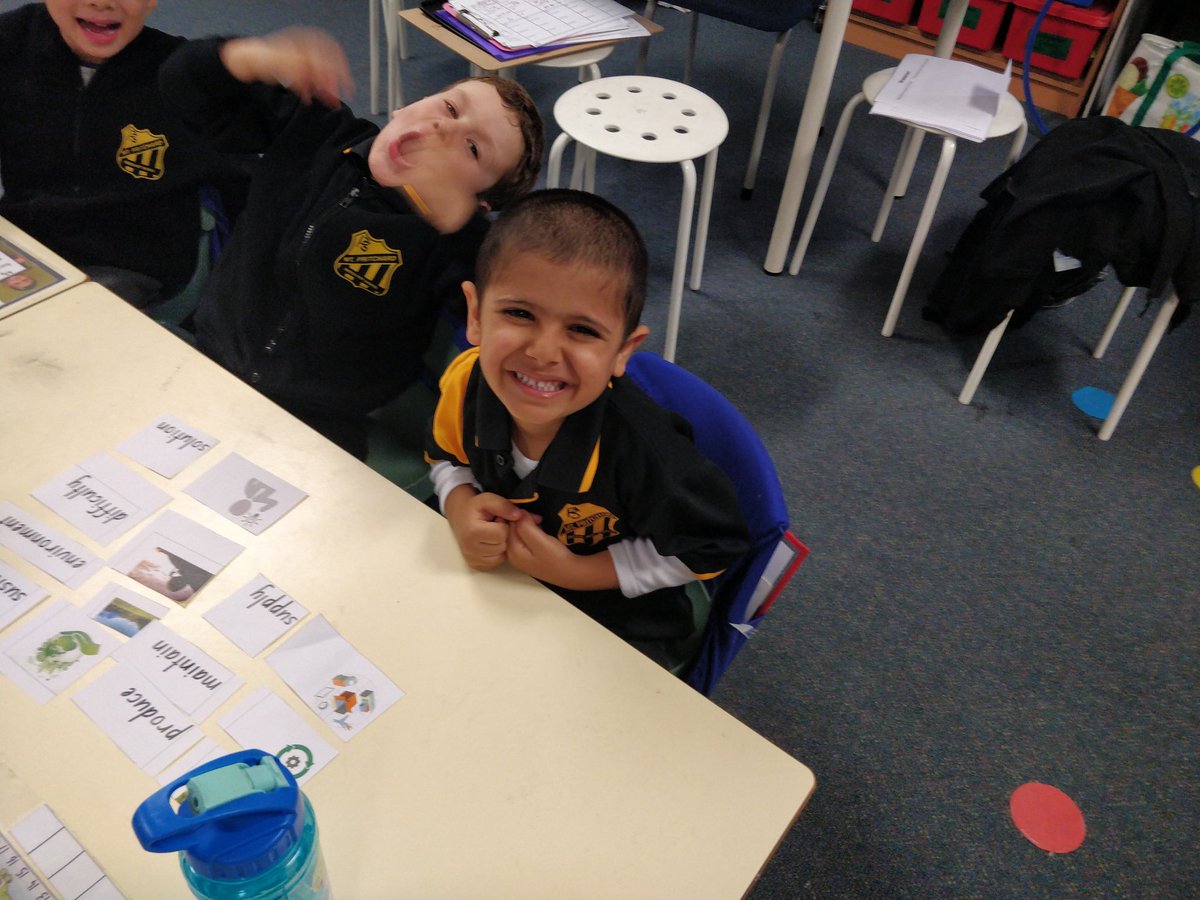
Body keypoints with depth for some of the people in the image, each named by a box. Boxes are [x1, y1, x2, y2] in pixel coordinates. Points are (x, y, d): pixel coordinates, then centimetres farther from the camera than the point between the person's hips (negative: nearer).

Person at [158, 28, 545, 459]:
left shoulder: (461, 242, -17)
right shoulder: (315, 132, -2)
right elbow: (186, 83, 5)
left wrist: (451, 210, -40)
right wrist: (255, 58, -17)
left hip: (313, 427, -4)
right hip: (209, 365, 4)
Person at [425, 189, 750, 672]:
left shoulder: (639, 447, -38)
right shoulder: (466, 381, -24)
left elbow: (710, 547, -21)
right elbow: (446, 456, 0)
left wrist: (576, 572, -25)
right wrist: (462, 505, -23)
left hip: (624, 626, -4)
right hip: (505, 584, 4)